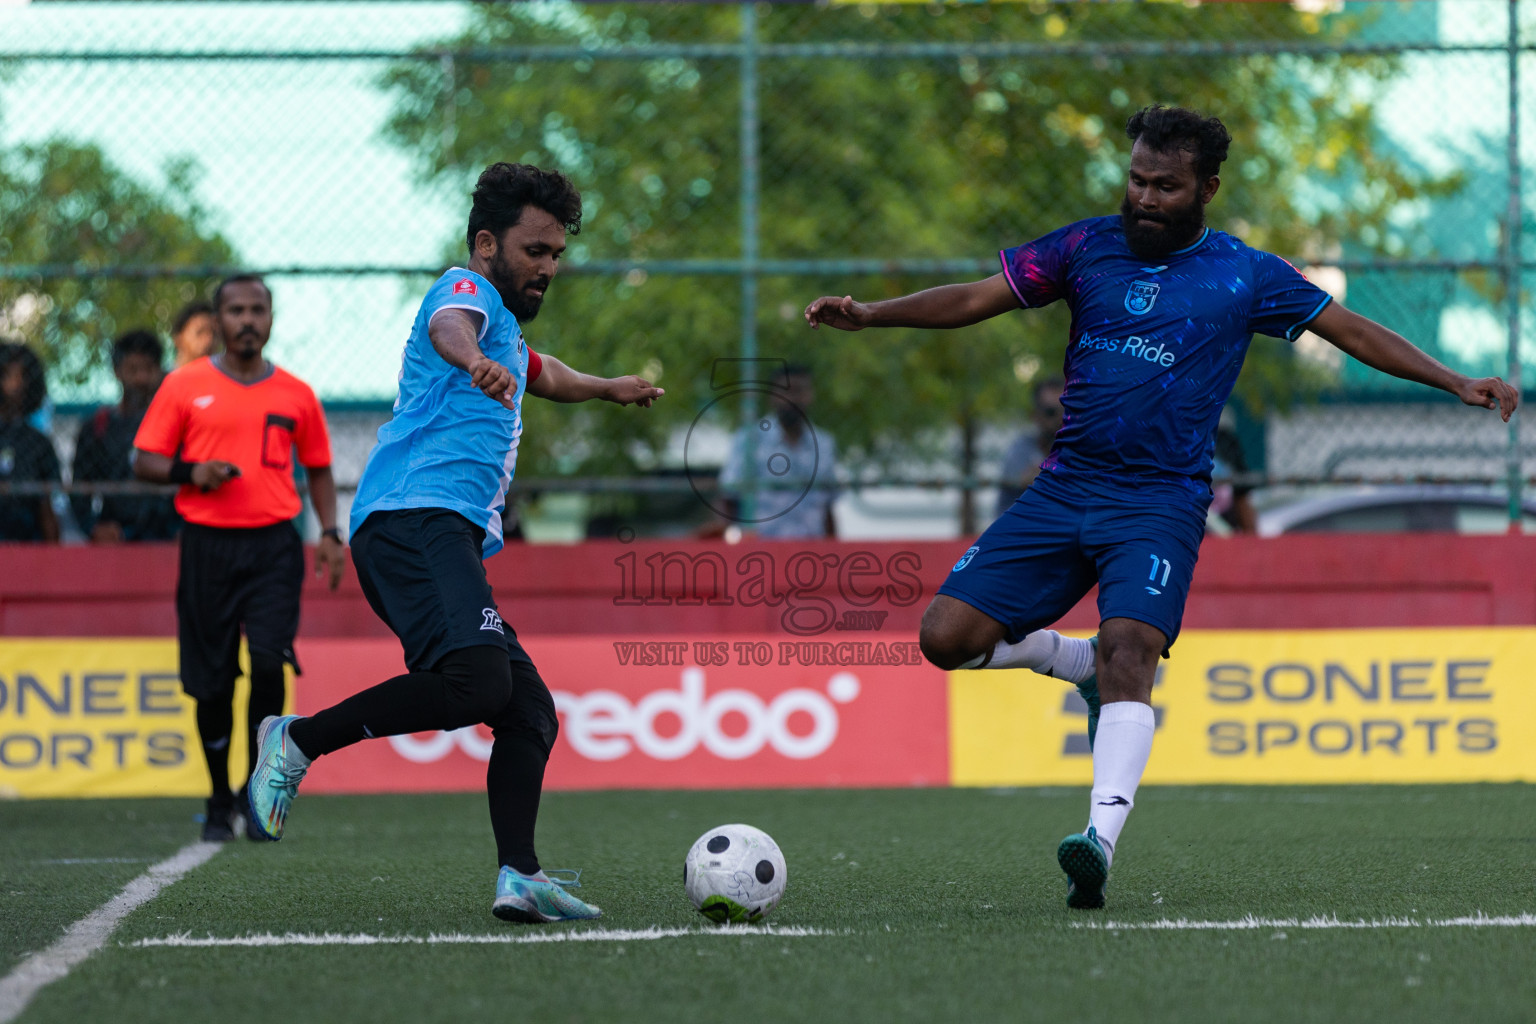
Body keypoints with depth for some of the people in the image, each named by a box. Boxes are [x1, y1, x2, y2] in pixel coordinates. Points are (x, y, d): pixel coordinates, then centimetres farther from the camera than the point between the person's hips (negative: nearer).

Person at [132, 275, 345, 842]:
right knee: (211, 682, 2)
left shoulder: (295, 394, 10)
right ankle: (220, 800, 19)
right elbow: (145, 460, 7)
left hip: (274, 545, 0)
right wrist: (191, 471, -12)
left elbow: (318, 469, 19)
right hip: (208, 545, 0)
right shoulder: (184, 386, 5)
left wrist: (329, 533, 5)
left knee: (269, 661, -18)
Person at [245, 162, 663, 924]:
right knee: (476, 679, -30)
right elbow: (448, 327, -24)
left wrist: (608, 390, 74)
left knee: (530, 711, -2)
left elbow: (537, 372, 59)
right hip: (416, 518, -11)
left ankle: (517, 875, -15)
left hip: (449, 544, 11)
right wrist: (476, 361, -47)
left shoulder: (506, 330, 34)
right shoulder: (468, 290, 3)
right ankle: (299, 741, -18)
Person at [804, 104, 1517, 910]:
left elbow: (1352, 331, 9)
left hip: (1161, 502, -3)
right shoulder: (1087, 247, 8)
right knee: (946, 635, -8)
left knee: (1130, 649, -28)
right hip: (1065, 486, 4)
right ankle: (1077, 662, 19)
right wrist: (869, 315, -4)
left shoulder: (1245, 277, 4)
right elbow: (975, 299, 8)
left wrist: (1456, 384, 2)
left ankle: (1102, 836, -41)